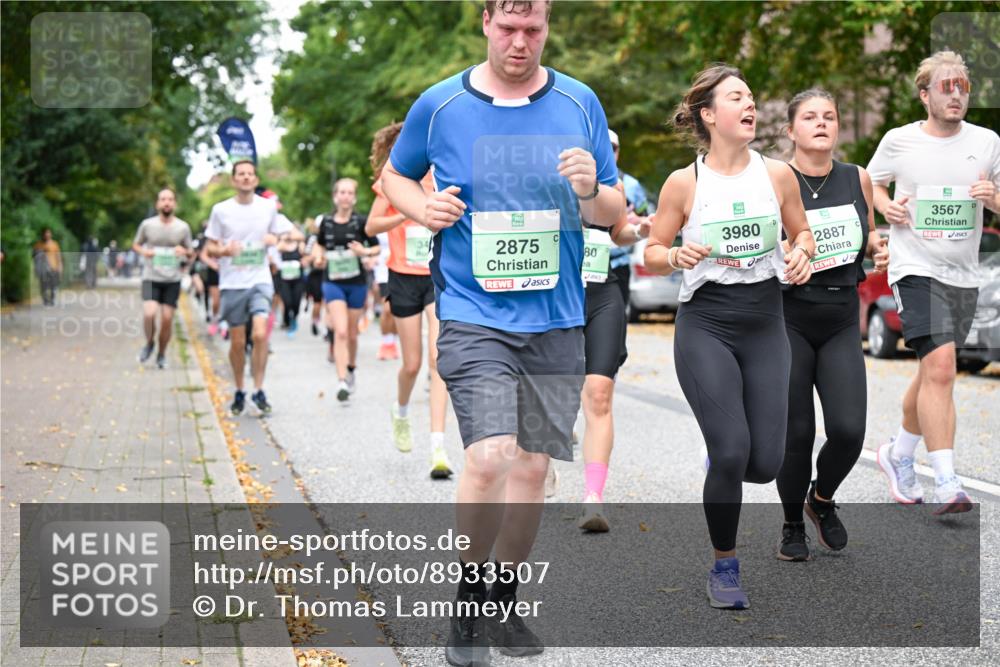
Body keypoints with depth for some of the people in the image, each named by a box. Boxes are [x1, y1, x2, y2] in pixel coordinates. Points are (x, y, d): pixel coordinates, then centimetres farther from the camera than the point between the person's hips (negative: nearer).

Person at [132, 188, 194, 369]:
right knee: (149, 313, -19)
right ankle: (149, 343, 10)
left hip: (172, 280, 1)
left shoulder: (183, 227, 3)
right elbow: (135, 245, 13)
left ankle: (162, 354, 21)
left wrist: (183, 251, -10)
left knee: (167, 319, 0)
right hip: (151, 278, -1)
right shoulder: (147, 225, 0)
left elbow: (190, 251, 14)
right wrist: (143, 252, -9)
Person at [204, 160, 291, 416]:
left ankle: (259, 391, -6)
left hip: (260, 281, 0)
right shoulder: (221, 210, 1)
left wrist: (273, 240, -6)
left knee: (260, 335, -17)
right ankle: (239, 392, 22)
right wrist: (224, 251, -16)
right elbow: (209, 249, 6)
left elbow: (278, 237, 18)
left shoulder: (268, 207, 5)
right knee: (237, 343, 5)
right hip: (232, 283, 0)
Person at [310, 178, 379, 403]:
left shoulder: (361, 222, -5)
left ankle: (351, 370, 39)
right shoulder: (326, 221, 2)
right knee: (340, 332, -14)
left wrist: (365, 252, -19)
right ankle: (342, 381, -19)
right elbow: (319, 244, 19)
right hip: (333, 282, 0)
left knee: (352, 334, 13)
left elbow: (376, 248, 1)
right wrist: (318, 255, -2)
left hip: (356, 283, 0)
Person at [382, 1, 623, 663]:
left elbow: (614, 213, 10)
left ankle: (505, 601, 27)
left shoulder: (580, 104, 5)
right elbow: (394, 175, 17)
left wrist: (592, 192, -14)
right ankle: (468, 601, 6)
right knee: (489, 459, -17)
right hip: (473, 315, -3)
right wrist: (424, 206, -4)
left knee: (531, 468, 8)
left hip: (556, 318, 3)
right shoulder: (440, 105, 1)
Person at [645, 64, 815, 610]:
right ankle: (724, 566, 9)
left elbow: (802, 231, 16)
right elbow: (651, 255, 3)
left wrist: (802, 252, -6)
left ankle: (723, 463, 35)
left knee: (764, 464, -4)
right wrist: (678, 256, -19)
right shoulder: (684, 183, -4)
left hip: (764, 325, 3)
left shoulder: (778, 174, 2)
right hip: (705, 326, -3)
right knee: (731, 453, -14)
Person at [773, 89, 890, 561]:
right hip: (788, 322, -3)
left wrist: (878, 247, -2)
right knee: (796, 433, 0)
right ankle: (793, 525, 25)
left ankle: (822, 499, 23)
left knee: (848, 430, -9)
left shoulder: (857, 178, 3)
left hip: (841, 324, 3)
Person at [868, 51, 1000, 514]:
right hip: (916, 269, -4)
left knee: (932, 375, 15)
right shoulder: (898, 141, -1)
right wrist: (886, 206, -6)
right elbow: (871, 183, 15)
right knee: (940, 369, -18)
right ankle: (946, 485, -17)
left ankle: (899, 455, 38)